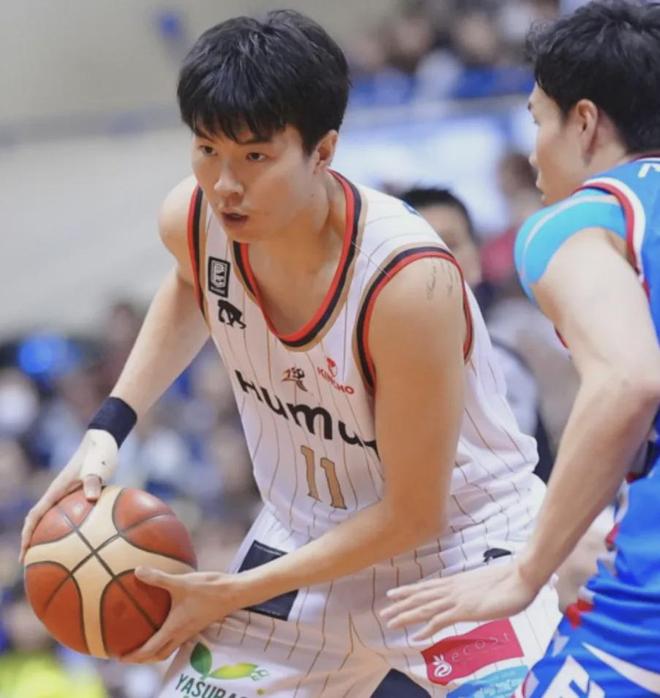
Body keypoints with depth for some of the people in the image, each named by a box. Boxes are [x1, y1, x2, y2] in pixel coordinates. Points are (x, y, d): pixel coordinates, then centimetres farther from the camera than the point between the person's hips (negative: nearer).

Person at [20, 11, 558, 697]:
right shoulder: (192, 220, -15)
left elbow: (414, 513, -23)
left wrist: (234, 593, -19)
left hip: (460, 543, -5)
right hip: (308, 535, 5)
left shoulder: (408, 283, -33)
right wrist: (109, 427, 2)